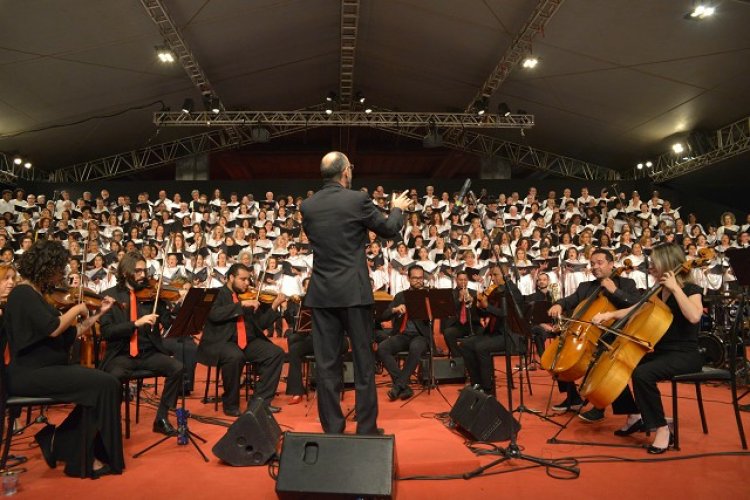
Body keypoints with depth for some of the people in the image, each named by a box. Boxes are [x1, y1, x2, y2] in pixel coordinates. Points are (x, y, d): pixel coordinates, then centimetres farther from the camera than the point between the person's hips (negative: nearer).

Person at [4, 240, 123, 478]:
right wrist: (77, 308, -12)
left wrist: (98, 313, 11)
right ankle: (84, 457, -4)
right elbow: (53, 329, -28)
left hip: (44, 369, 9)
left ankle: (65, 446, 2)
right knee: (105, 384, -18)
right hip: (30, 374, -9)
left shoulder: (35, 294, 15)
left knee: (100, 384, -7)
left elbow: (71, 334, 12)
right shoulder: (23, 294, -13)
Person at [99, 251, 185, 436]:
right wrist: (136, 323, -23)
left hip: (149, 353, 3)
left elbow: (170, 324, 3)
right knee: (115, 377, -34)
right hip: (121, 354, -2)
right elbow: (106, 331, -9)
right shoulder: (110, 295, 2)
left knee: (177, 368, -22)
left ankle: (161, 418, -4)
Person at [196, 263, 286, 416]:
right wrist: (242, 304, -23)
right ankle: (230, 404, -14)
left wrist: (274, 306, -3)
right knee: (235, 356, -36)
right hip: (221, 342, -6)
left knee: (276, 352, -11)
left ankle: (262, 400, -3)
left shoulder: (249, 296, 14)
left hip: (247, 341, 6)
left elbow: (261, 324, 11)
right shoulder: (217, 293, 0)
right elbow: (214, 314, -21)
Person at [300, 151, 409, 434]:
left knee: (326, 363, 9)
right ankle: (366, 428, 17)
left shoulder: (308, 206, 3)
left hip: (322, 293, 4)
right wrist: (397, 209, 24)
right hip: (353, 291, -3)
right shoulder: (358, 200, -8)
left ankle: (332, 429, 18)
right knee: (363, 360, 8)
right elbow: (389, 230, 3)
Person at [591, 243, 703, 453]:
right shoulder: (658, 292, 10)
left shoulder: (691, 290, -10)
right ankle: (635, 416, 12)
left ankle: (662, 428, -17)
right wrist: (609, 314, 1)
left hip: (685, 355, -8)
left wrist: (675, 287, -23)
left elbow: (694, 316, -30)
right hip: (659, 352, 8)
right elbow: (636, 310, 17)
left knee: (642, 373, -34)